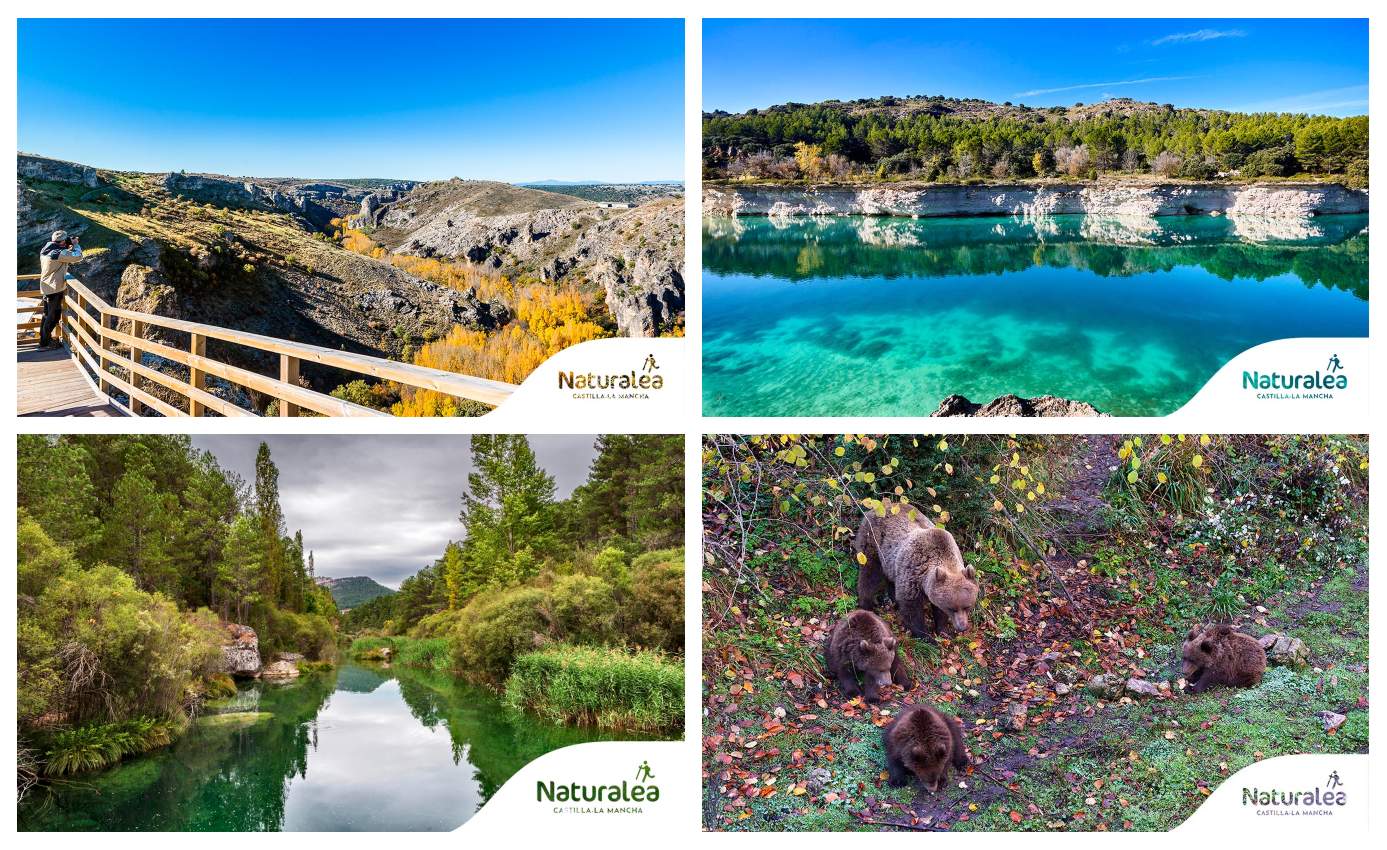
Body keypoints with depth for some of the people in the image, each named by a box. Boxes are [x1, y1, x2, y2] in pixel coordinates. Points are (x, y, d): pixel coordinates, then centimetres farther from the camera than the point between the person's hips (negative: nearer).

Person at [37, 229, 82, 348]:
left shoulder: (45, 250, 6)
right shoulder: (58, 253, -22)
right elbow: (77, 256, -21)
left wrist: (69, 247, 9)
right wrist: (75, 244, -4)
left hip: (46, 287, 9)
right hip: (55, 289, -9)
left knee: (47, 314, 21)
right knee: (54, 316, 0)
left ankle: (43, 337, 31)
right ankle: (44, 342, 4)